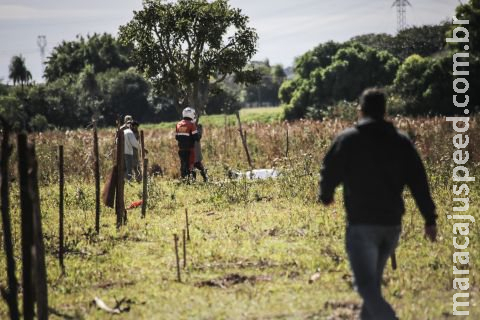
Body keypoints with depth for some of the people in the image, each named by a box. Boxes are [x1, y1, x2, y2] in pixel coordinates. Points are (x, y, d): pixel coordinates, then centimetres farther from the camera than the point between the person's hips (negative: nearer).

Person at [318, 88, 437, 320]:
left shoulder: (347, 140, -5)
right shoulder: (402, 142, 7)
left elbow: (330, 173, -3)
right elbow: (419, 182, 4)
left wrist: (325, 196, 20)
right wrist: (430, 219, 6)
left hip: (361, 224, -5)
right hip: (392, 224, 5)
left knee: (367, 285, -11)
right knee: (374, 280, 22)